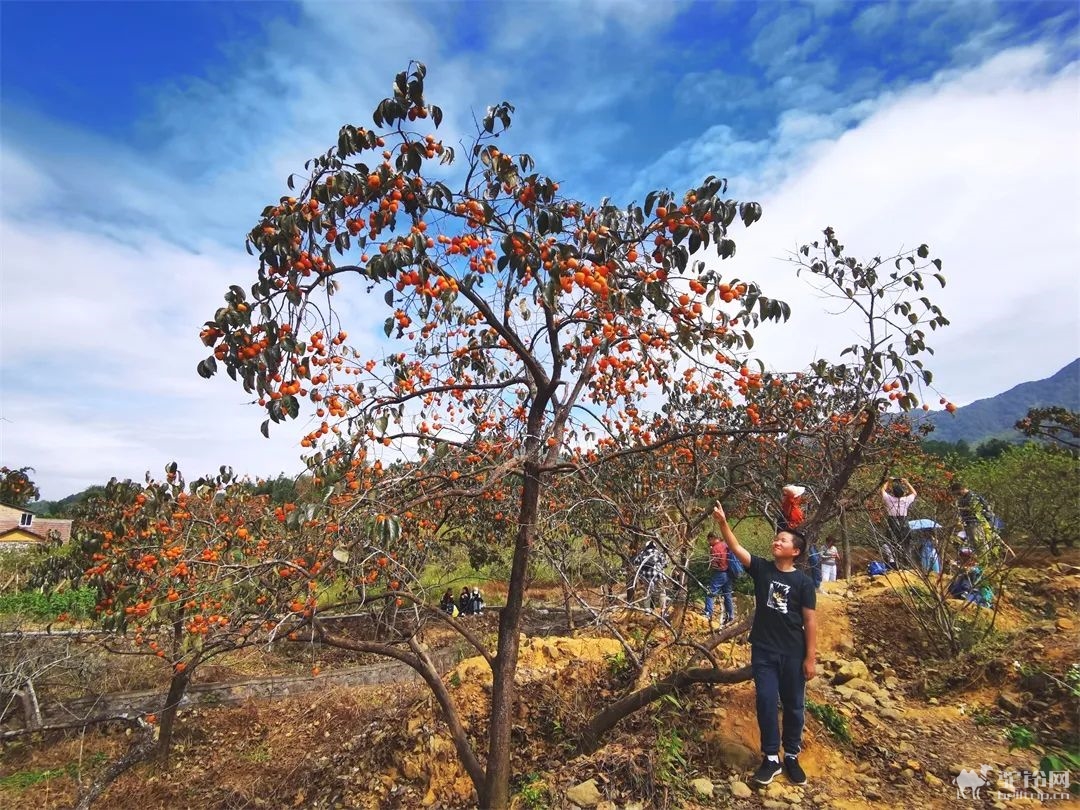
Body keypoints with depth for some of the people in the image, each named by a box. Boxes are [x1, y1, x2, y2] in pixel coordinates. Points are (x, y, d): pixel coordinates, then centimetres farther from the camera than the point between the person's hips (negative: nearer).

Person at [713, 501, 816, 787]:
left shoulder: (803, 582, -7)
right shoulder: (761, 568, -3)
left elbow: (810, 621, -6)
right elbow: (736, 547, -14)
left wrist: (811, 657, -7)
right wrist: (723, 523, -28)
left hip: (793, 654, -1)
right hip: (763, 651, 1)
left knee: (793, 705, 11)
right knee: (766, 702, 3)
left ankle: (791, 757, 29)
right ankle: (771, 758, 17)